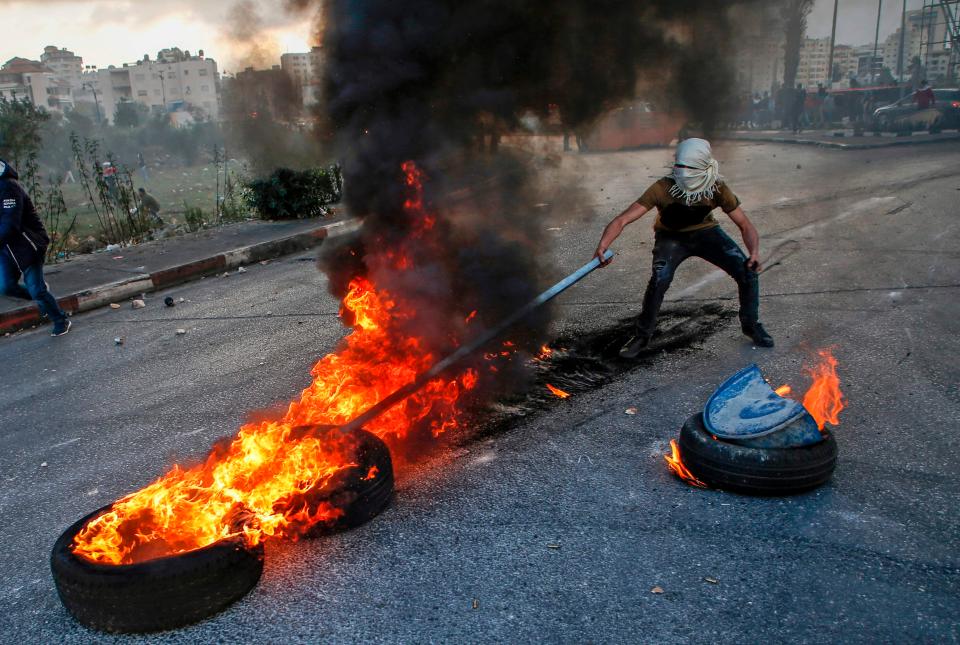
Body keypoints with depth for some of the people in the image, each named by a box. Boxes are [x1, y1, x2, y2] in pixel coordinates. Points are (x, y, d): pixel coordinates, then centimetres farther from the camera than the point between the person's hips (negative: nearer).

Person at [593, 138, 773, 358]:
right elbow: (622, 220, -37)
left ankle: (751, 325, 14)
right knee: (660, 280, -29)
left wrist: (754, 253, -35)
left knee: (748, 272, -13)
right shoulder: (664, 188, -31)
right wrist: (602, 247, -55)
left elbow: (745, 225, -15)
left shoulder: (718, 189, -24)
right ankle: (643, 335, -6)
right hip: (671, 237, -2)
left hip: (705, 232, 2)